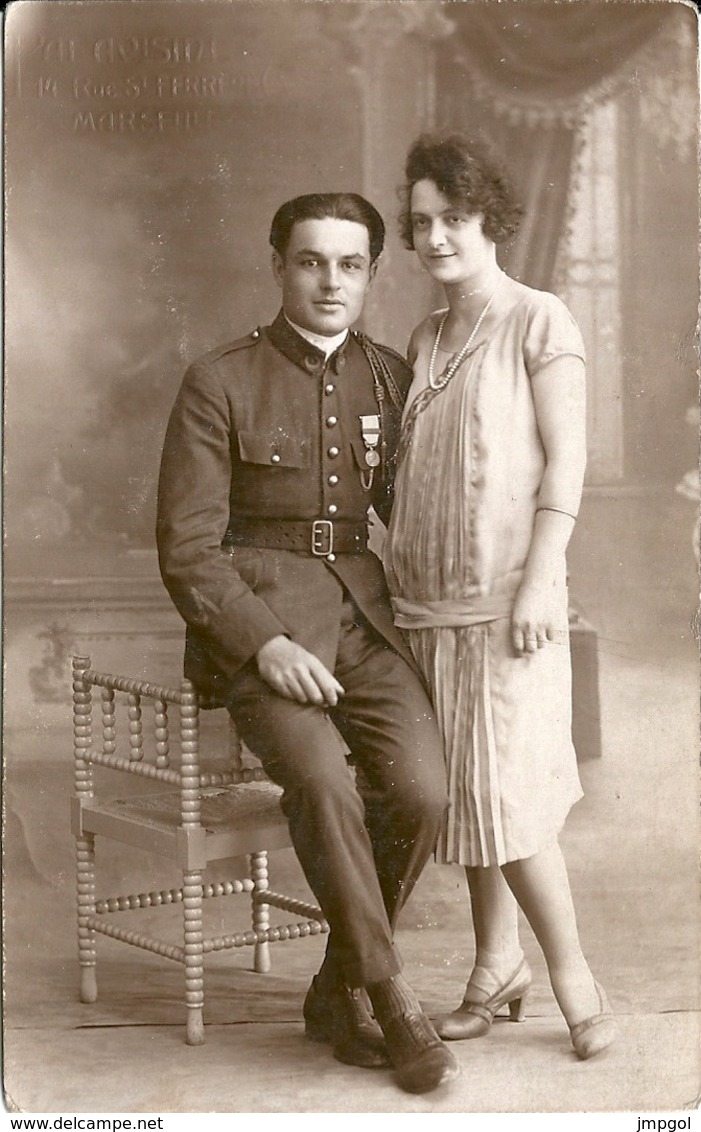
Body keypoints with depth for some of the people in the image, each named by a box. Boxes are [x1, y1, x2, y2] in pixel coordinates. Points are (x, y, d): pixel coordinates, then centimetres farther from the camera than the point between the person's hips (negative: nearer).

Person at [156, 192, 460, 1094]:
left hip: (360, 613, 4)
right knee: (323, 780, -30)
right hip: (252, 615, -4)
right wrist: (265, 644, -19)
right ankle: (390, 998, -11)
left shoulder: (391, 380, 11)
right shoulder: (219, 384, -1)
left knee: (421, 787, -22)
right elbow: (186, 548, -5)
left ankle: (338, 993, 0)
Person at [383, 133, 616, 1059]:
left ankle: (573, 977, 5)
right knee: (465, 793, 10)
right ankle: (497, 967, 21)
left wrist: (540, 577, -16)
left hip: (506, 598, -6)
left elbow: (565, 461, -8)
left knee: (505, 792, -9)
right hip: (428, 602, 6)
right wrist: (389, 569, 9)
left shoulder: (539, 322, -3)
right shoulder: (424, 342, 15)